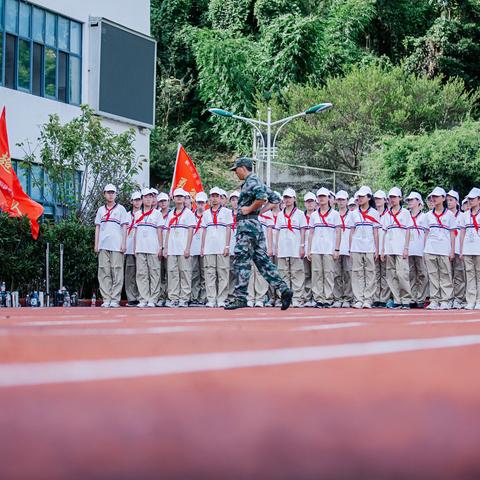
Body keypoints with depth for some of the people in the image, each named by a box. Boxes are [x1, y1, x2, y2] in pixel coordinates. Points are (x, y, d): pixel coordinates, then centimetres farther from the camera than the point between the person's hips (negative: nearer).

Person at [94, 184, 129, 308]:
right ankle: (106, 299, 2)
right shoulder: (101, 210, 17)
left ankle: (115, 299, -6)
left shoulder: (120, 209, 7)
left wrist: (124, 243, -6)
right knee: (104, 272, 0)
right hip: (103, 245, 3)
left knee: (117, 272, -7)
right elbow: (97, 227, 17)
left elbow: (124, 227, 3)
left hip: (116, 246, -3)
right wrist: (96, 244, 8)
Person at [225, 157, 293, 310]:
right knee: (262, 261, 8)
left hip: (247, 225, -10)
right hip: (256, 225, 10)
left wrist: (250, 209, -15)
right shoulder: (257, 182, 21)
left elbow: (262, 197, -28)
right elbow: (275, 199, 25)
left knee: (241, 263, -7)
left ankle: (240, 298, -6)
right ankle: (284, 289, 1)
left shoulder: (251, 182, -10)